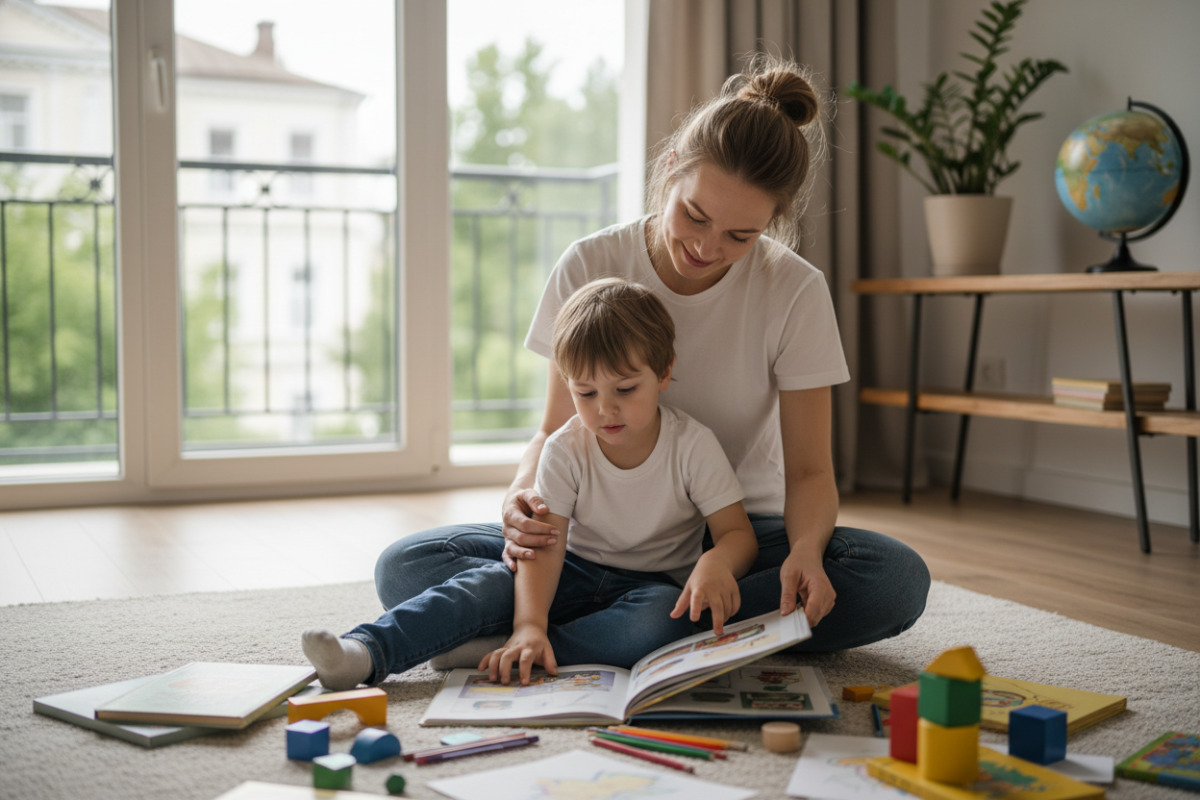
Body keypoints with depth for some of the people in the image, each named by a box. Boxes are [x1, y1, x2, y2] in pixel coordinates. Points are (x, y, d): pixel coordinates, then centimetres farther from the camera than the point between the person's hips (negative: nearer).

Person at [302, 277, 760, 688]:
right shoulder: (565, 449, -11)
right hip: (574, 575, 1)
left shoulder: (693, 446, -14)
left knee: (661, 618, -37)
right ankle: (365, 654, -41)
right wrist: (529, 623, -37)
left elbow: (738, 533, -13)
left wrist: (715, 563, -39)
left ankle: (499, 654, -35)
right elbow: (546, 544, -20)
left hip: (654, 583, -1)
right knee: (490, 583, -27)